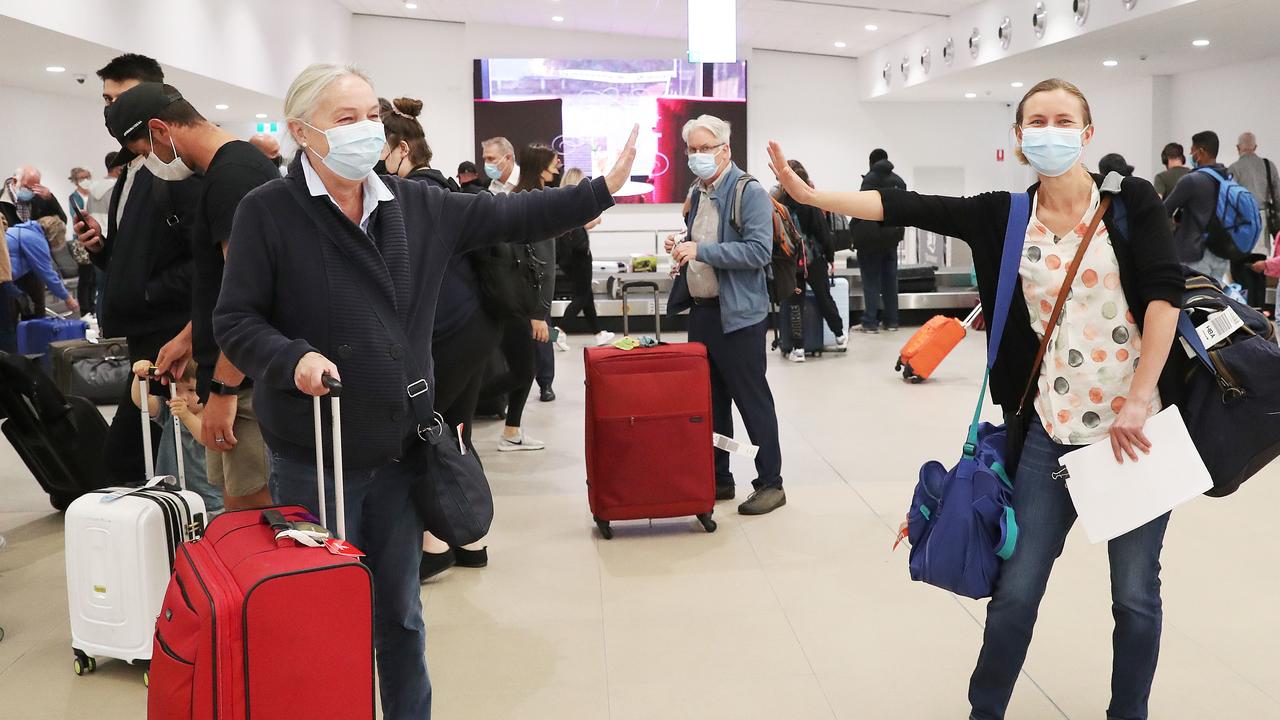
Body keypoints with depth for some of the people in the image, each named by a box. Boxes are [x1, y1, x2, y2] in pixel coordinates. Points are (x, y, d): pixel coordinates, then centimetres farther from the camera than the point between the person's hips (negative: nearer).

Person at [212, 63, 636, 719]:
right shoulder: (267, 211, -9)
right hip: (313, 457, -4)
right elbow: (235, 321, -9)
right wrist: (295, 358, -27)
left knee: (400, 614, 19)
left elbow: (509, 218, 7)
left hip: (401, 449, 4)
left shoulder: (415, 204, 4)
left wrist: (603, 188, 2)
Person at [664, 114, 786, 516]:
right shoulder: (696, 193, 14)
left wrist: (700, 250, -24)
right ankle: (718, 479, 24)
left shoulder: (749, 193, -11)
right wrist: (681, 248, 4)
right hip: (700, 311, 8)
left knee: (752, 400, 0)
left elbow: (759, 251, -21)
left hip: (738, 314, -8)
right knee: (710, 401, 13)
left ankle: (770, 483, 11)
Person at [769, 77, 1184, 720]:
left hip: (1138, 426, -1)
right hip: (1052, 431, 2)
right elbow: (909, 208, -2)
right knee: (1016, 589, 6)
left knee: (1135, 594, 9)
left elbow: (1165, 294, -9)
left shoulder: (1130, 201, -2)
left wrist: (1139, 401, -17)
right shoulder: (1005, 216, 4)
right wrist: (809, 194, -10)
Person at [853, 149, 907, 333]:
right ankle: (891, 321, 14)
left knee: (871, 281, -2)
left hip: (871, 237, -6)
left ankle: (870, 323, -2)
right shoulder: (899, 181, 10)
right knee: (890, 280, 10)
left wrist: (856, 237, -12)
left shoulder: (870, 179, -10)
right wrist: (898, 232, 16)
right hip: (892, 237, 6)